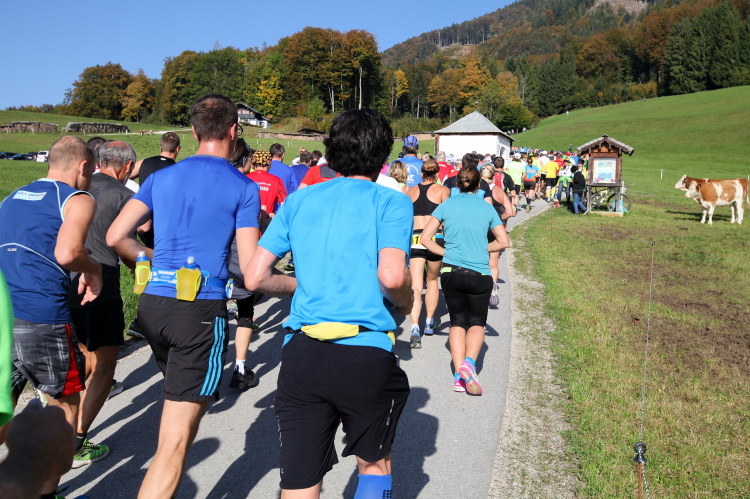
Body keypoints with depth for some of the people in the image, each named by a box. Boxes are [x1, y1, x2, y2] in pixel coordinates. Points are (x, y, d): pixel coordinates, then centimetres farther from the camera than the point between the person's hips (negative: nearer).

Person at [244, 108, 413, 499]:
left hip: (300, 352, 3)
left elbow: (255, 278, 7)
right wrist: (404, 303, 6)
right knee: (374, 463, 23)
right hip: (365, 353, -2)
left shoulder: (298, 200, 10)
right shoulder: (391, 202, 0)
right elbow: (392, 277, -15)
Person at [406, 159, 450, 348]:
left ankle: (415, 328, -18)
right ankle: (429, 323, 26)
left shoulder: (411, 191, 12)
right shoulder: (443, 190, 4)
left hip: (414, 239, 1)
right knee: (432, 280, 19)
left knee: (416, 286, -3)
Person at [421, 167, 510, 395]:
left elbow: (426, 238, 0)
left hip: (451, 272, 1)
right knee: (477, 322, 14)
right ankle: (469, 362, -13)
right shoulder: (487, 208, 5)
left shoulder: (446, 205, 4)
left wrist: (446, 252, 10)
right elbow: (503, 241, 7)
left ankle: (459, 373, 4)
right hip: (479, 274, -1)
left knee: (457, 321, 15)